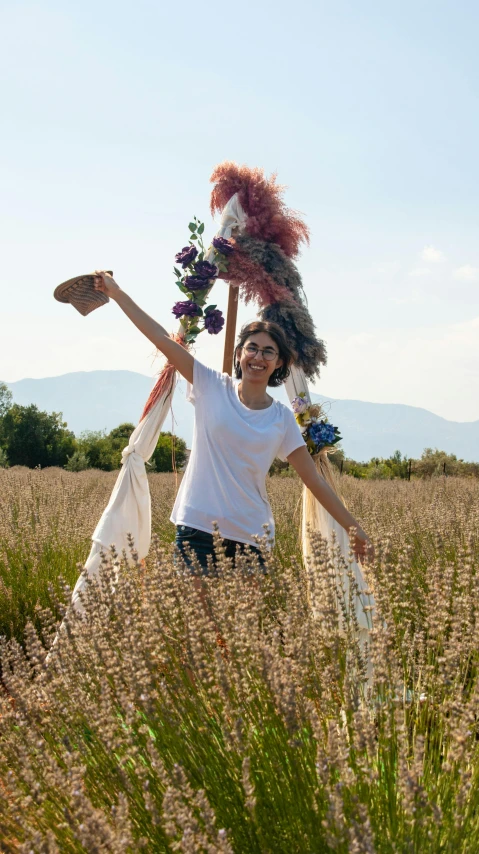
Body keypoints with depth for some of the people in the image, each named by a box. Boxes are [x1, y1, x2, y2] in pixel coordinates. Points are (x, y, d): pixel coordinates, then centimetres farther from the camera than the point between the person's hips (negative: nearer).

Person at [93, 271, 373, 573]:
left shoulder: (282, 418, 4)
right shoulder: (213, 387, 1)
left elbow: (315, 480, 7)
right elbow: (163, 339, -2)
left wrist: (354, 528, 5)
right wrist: (116, 292, -4)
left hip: (251, 537, 1)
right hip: (198, 527, -1)